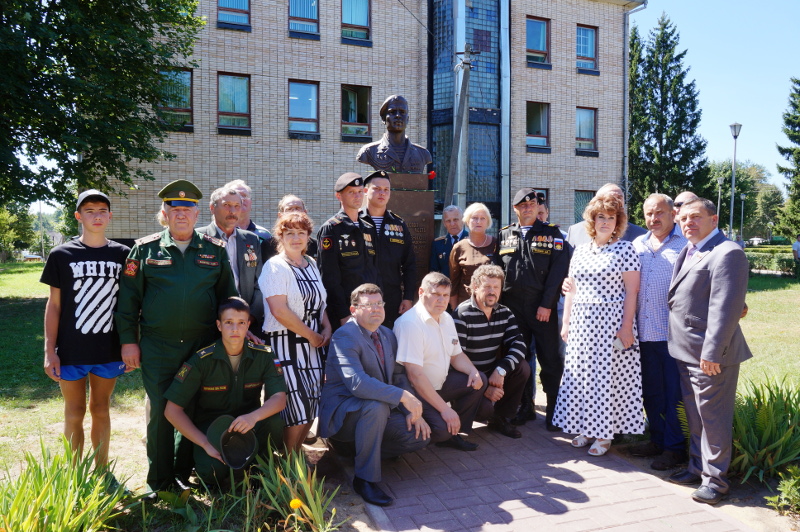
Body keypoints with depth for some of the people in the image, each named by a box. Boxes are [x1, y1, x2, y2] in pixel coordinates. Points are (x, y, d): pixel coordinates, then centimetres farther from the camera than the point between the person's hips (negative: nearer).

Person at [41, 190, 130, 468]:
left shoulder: (122, 254, 2)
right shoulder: (62, 255, -2)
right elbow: (54, 305, 0)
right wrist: (50, 351, -4)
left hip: (109, 350, 2)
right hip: (71, 351, -1)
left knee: (100, 409, 14)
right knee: (75, 413, 8)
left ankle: (102, 473, 26)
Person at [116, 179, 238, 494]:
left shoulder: (215, 251, 5)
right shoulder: (145, 250, 2)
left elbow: (227, 297, 11)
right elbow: (128, 299, 2)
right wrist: (128, 341, -2)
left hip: (203, 346, 1)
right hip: (157, 347, -1)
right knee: (160, 411, 5)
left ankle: (184, 474, 27)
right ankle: (159, 482, 21)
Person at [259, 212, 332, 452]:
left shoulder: (311, 265, 12)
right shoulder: (275, 266, -9)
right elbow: (279, 310, -18)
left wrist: (326, 328, 3)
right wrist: (311, 335, -13)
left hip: (313, 344, 7)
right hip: (286, 344, -7)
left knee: (311, 408, 9)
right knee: (297, 411, -6)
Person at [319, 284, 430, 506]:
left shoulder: (388, 335, 8)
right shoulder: (345, 336, -19)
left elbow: (398, 377, 11)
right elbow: (357, 382, -33)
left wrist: (412, 411, -5)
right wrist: (403, 396, -35)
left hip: (378, 409, 8)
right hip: (341, 411, -7)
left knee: (420, 435, -7)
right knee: (376, 406, -37)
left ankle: (357, 448, 10)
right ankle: (365, 478, -20)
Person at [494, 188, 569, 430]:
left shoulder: (551, 234, 3)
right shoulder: (504, 235, 12)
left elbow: (558, 270, -5)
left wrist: (547, 304, -12)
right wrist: (498, 301, 3)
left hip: (543, 307, -3)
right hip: (512, 307, 3)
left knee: (550, 359, 0)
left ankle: (553, 410, 11)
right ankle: (525, 407, 21)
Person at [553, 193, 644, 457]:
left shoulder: (625, 249, -4)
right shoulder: (580, 250, 12)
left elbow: (631, 291, -8)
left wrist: (627, 326, -14)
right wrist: (566, 322, 10)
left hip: (611, 322, -5)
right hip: (581, 323, 5)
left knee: (607, 375, 0)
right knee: (580, 375, 8)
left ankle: (605, 433, 13)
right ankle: (586, 428, 22)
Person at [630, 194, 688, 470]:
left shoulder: (687, 244, -4)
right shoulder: (638, 245, 13)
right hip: (645, 331, 6)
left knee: (674, 394, 3)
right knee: (651, 391, 15)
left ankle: (674, 447, 16)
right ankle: (657, 439, 29)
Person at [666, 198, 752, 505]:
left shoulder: (727, 253, -16)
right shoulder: (688, 252, 14)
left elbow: (726, 308, -22)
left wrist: (712, 352, -23)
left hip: (710, 355, -9)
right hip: (686, 352, 9)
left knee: (713, 417, 3)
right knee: (695, 417, 20)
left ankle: (715, 479, 17)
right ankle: (698, 467, 35)